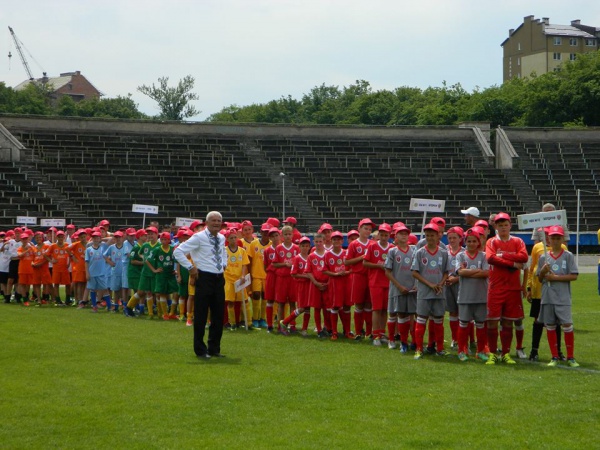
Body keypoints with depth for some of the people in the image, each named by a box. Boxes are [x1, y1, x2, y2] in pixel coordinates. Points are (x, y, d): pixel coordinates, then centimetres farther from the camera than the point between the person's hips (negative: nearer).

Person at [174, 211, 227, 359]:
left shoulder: (221, 238, 10)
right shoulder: (199, 238, -10)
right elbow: (178, 252, -13)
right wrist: (190, 267, -13)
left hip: (219, 279, 7)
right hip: (204, 278, -7)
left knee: (219, 315, 10)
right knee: (201, 316, -1)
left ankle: (214, 348, 21)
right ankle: (200, 350, 8)